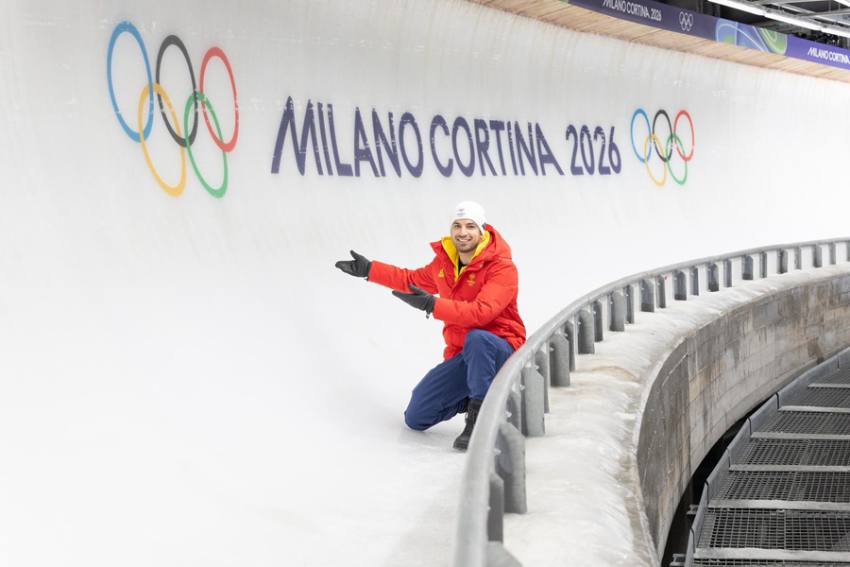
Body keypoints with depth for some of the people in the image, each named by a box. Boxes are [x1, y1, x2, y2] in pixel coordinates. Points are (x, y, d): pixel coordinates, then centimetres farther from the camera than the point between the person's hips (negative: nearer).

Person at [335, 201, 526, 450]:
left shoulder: (502, 268, -18)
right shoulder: (445, 261, 5)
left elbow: (481, 312, -34)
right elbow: (414, 280, 26)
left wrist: (432, 305, -41)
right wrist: (369, 269, 22)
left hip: (499, 350, -6)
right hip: (460, 356, 7)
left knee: (477, 338, -43)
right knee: (416, 417, 0)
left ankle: (479, 415, -27)